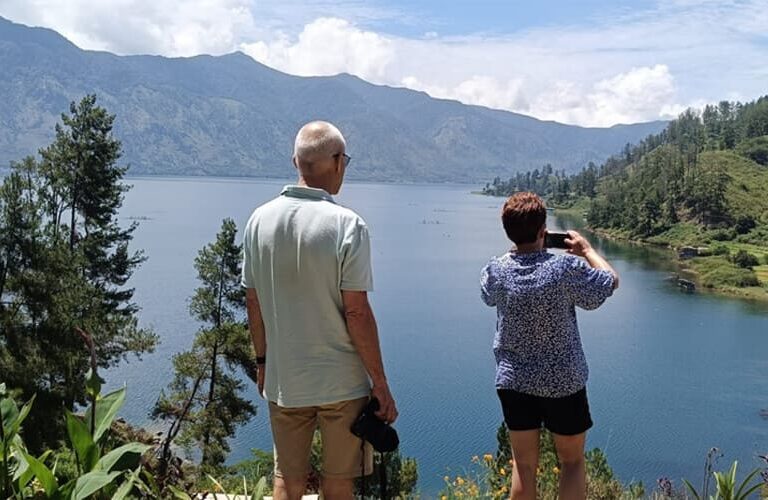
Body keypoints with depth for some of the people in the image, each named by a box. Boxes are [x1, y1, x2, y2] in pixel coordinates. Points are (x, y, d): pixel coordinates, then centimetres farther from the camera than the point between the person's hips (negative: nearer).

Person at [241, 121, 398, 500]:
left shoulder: (260, 220, -2)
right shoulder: (346, 225, -16)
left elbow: (253, 302, 4)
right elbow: (356, 312, -16)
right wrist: (380, 383, -7)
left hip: (282, 380, 4)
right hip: (342, 383, -4)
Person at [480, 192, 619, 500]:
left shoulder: (496, 271, -9)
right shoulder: (566, 268, -19)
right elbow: (610, 281, -2)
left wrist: (519, 250, 15)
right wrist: (587, 250, 11)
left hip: (513, 382, 3)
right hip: (563, 382, -2)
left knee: (524, 465, 13)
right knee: (572, 461, 15)